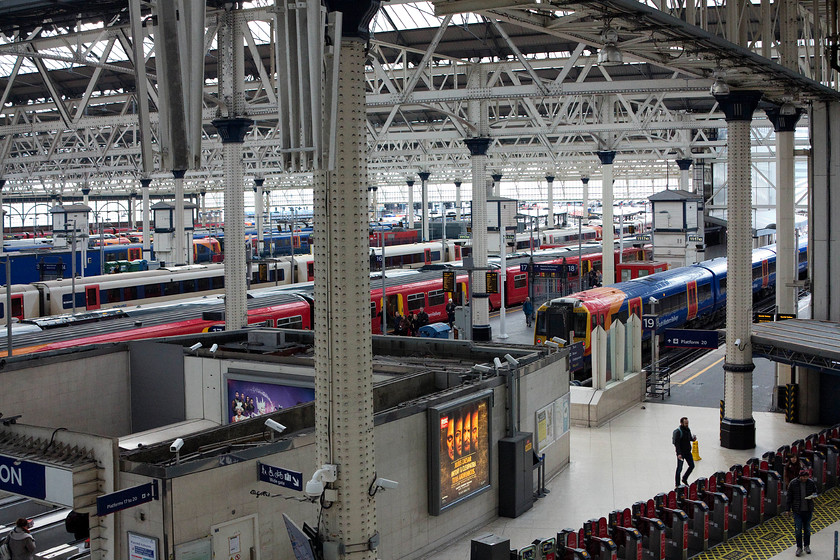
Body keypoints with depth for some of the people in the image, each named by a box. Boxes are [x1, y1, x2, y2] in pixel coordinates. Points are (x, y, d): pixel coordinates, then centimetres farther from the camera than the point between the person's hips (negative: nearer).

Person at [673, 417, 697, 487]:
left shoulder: (688, 430, 4)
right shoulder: (678, 432, -20)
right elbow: (676, 443, -22)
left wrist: (693, 438, -7)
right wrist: (679, 453, -29)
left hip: (688, 452, 7)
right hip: (681, 453, -7)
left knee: (692, 466, 11)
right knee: (679, 468, 1)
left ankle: (684, 479, 31)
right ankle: (677, 484, 13)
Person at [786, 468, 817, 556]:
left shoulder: (811, 482, -4)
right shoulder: (793, 483, -7)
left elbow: (815, 492, 13)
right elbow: (789, 496, 0)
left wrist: (813, 495, -12)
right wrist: (788, 509, 1)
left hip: (808, 510, 2)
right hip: (797, 510, -2)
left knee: (807, 529, 12)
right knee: (798, 530, -2)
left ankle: (807, 546, 29)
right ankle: (799, 547, 11)